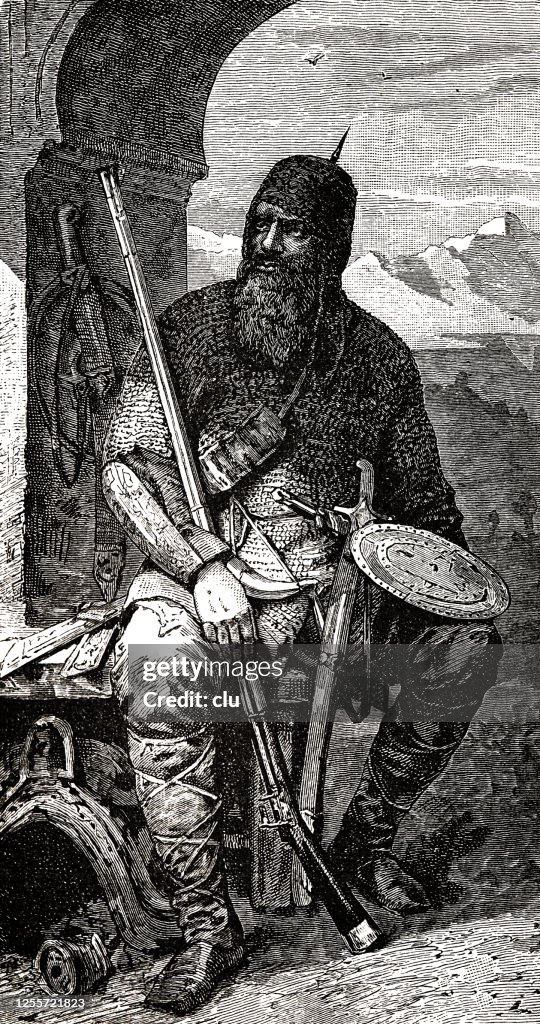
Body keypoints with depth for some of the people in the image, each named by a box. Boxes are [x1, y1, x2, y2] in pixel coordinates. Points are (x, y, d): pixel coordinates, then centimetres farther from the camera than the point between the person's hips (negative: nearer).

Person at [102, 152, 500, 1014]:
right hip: (199, 561, -2)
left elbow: (418, 493, 16)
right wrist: (204, 566, -22)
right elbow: (130, 461, -8)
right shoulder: (188, 329, -1)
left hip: (333, 567, 3)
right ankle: (207, 924, -15)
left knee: (465, 643, -17)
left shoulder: (379, 354, 7)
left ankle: (365, 840, 4)